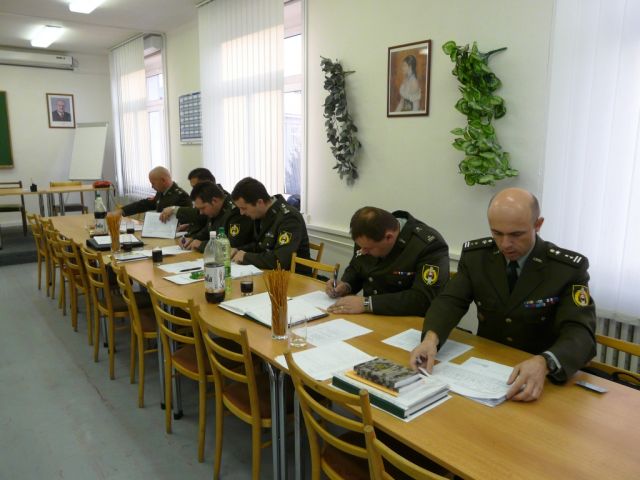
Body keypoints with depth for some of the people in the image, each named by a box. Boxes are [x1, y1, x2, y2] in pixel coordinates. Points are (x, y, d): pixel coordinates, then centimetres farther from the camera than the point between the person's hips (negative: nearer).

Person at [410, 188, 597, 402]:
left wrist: (544, 363, -42)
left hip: (541, 377, -1)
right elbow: (450, 301, -10)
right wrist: (431, 338, -32)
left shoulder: (569, 268, -13)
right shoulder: (475, 255, -5)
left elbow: (579, 333, -21)